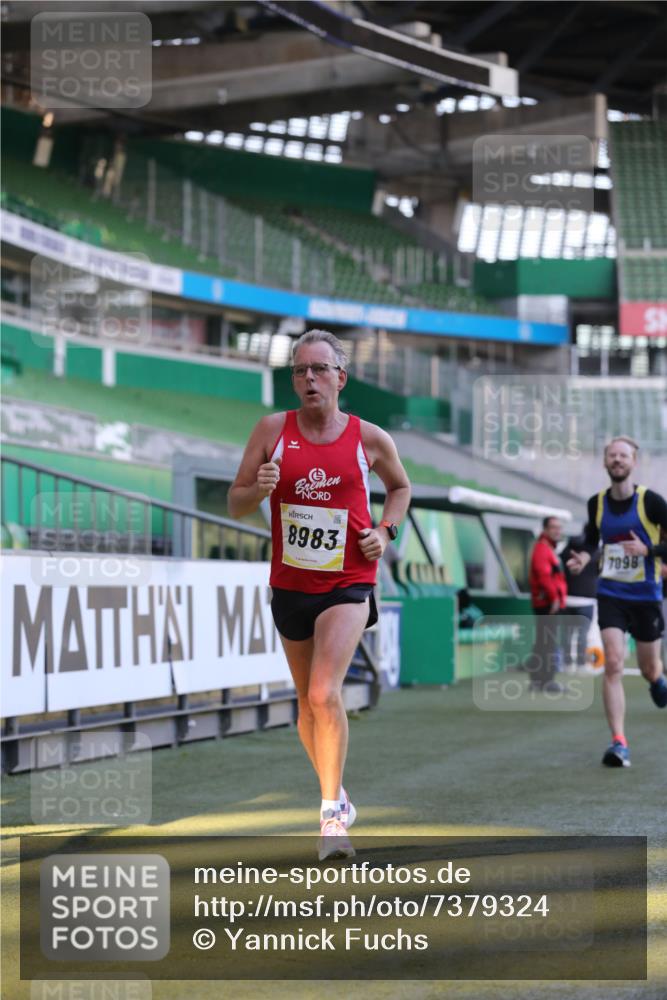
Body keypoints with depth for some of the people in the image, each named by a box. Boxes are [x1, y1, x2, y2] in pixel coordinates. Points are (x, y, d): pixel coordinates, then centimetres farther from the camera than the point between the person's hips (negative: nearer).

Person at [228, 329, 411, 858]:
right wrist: (259, 489, -19)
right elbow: (236, 503, 3)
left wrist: (386, 532, -1)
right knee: (308, 702, 14)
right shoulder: (273, 430, 0)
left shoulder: (370, 438, -3)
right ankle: (336, 793, 35)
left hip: (348, 583, -3)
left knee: (325, 694, -21)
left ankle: (333, 814, -14)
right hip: (290, 585, 3)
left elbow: (401, 486, 17)